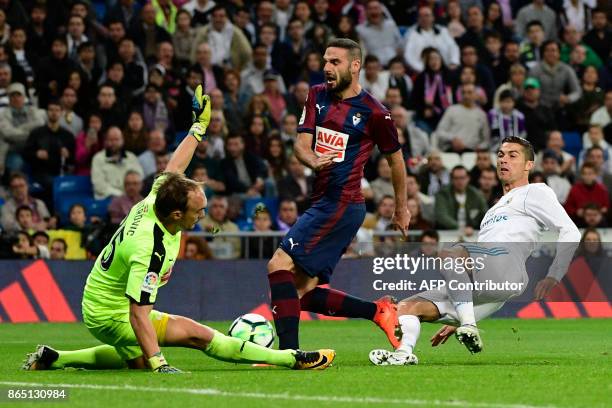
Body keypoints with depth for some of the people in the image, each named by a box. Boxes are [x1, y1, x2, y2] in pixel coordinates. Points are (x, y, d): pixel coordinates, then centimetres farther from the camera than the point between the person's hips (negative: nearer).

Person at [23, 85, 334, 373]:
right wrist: (158, 364, -42)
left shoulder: (154, 201, -11)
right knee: (197, 334, -16)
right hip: (113, 314, -10)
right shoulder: (149, 250, -34)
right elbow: (138, 314, -37)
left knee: (137, 360, 28)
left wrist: (199, 127, 20)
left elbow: (173, 168, 11)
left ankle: (52, 358, 25)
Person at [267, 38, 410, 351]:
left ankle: (288, 352, -22)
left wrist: (401, 208, 16)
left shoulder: (374, 113, -7)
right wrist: (313, 160, -21)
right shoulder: (317, 96, 11)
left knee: (279, 265, -18)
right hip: (322, 203, 8)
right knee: (304, 294, 5)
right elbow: (301, 143, 3)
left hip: (341, 204, -8)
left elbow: (395, 159, 6)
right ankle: (378, 311, 15)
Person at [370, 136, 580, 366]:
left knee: (450, 255, -36)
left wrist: (552, 278, -10)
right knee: (406, 307, -6)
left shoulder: (535, 192, 17)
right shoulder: (495, 209, 41)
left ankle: (469, 328, -35)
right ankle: (404, 353, -32)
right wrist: (454, 321, 32)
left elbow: (570, 233, 3)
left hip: (508, 267, -8)